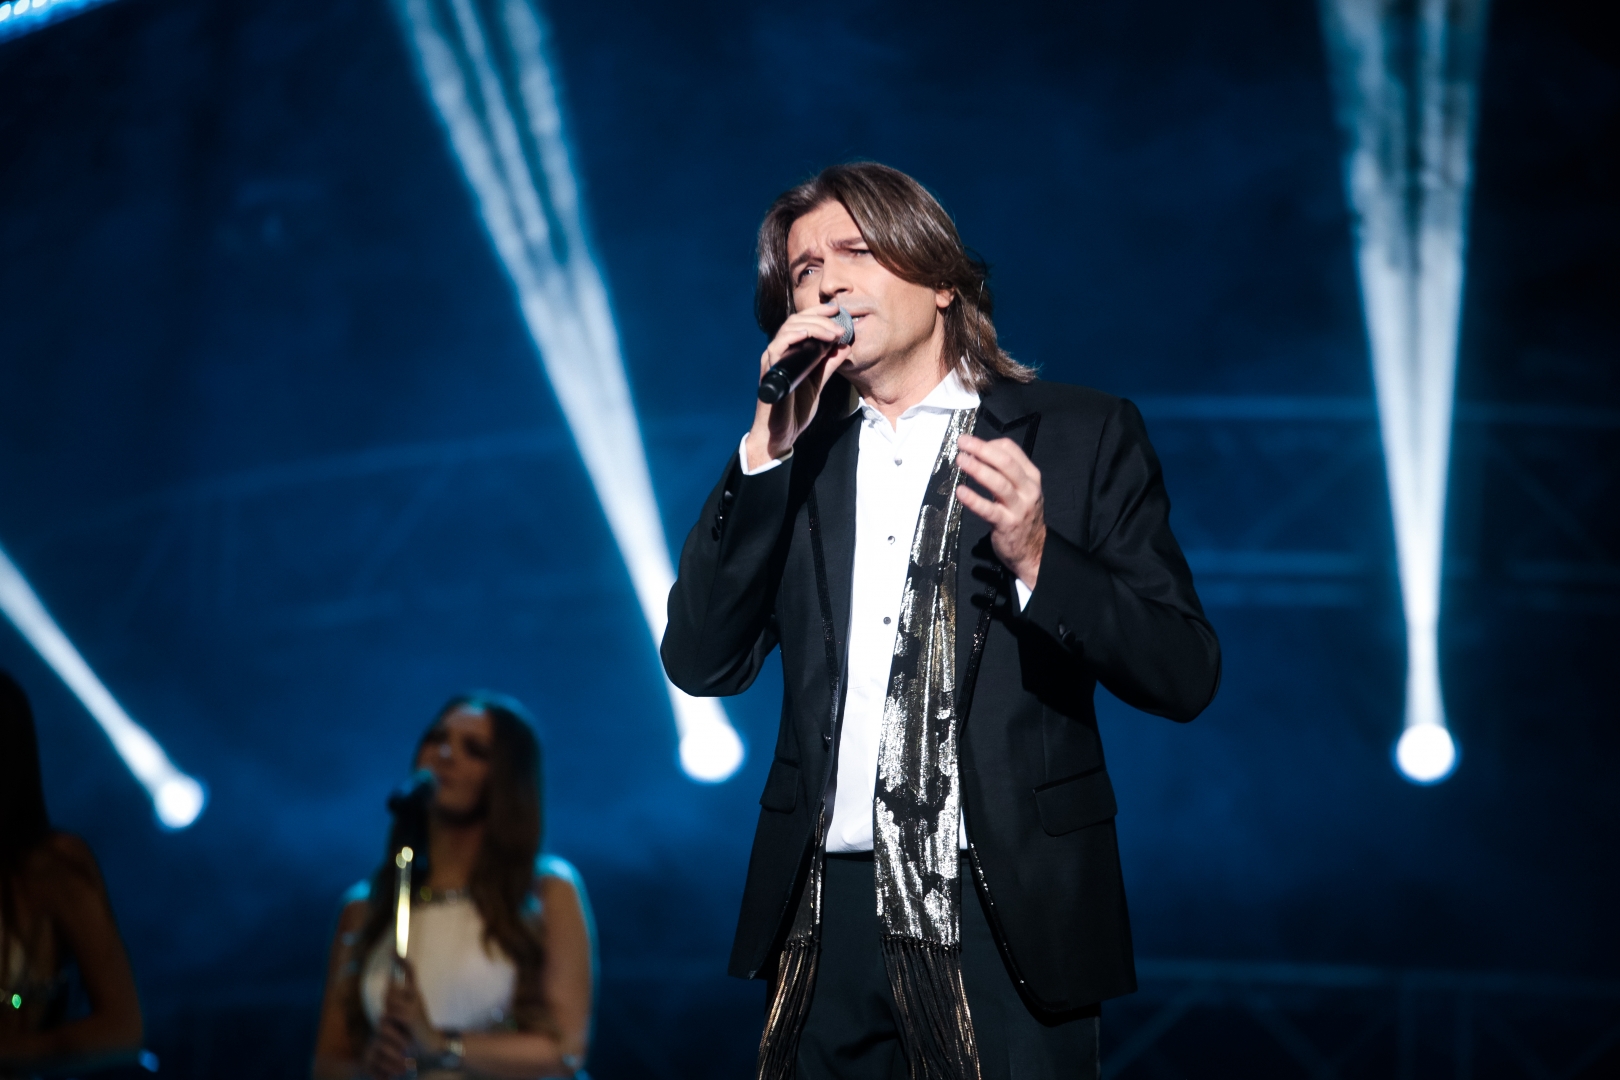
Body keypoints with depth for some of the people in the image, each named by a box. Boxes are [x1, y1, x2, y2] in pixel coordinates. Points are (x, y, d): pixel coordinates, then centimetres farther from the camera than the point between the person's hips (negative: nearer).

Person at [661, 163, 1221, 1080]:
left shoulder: (1083, 437, 4)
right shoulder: (794, 458, 14)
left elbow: (1186, 675, -2)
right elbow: (700, 663, 1)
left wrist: (1036, 558, -17)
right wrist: (770, 445, -5)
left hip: (1005, 916, -3)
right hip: (825, 920, 3)